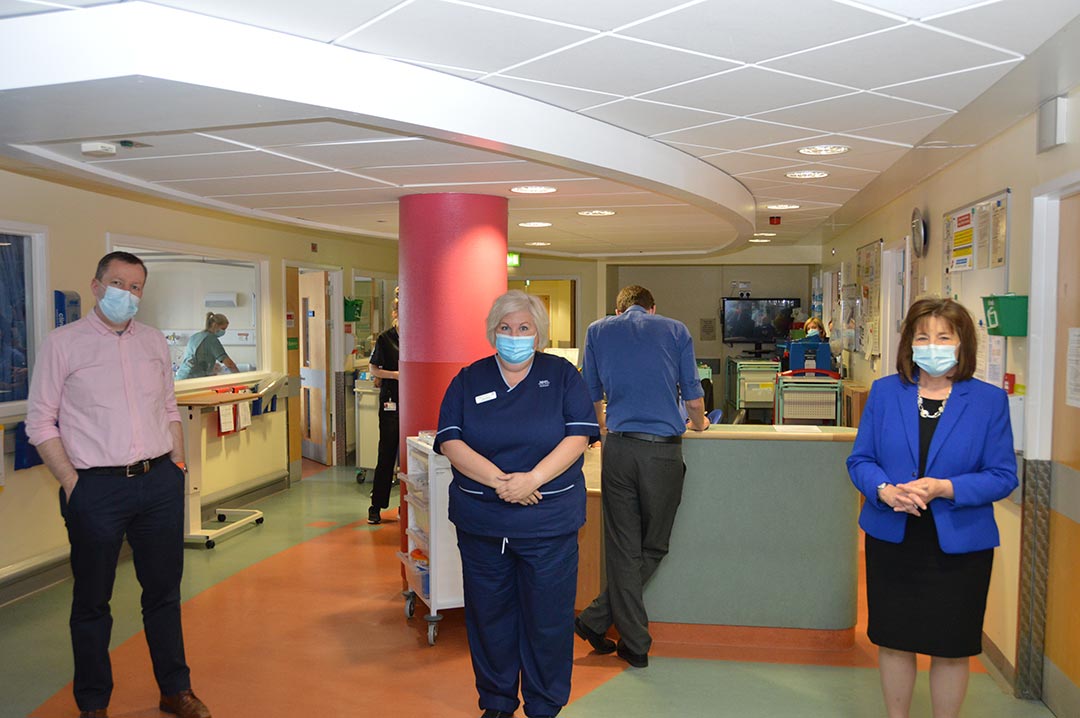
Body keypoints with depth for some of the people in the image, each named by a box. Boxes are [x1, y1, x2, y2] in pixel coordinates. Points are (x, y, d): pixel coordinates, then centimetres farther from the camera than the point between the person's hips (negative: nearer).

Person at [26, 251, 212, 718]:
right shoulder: (62, 343, -3)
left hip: (160, 483, 4)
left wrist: (177, 465, 7)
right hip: (97, 489, -4)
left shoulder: (154, 342, 10)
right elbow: (40, 422, -3)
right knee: (92, 601, 9)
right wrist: (71, 483, -10)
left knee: (164, 591, 13)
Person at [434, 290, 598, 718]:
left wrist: (533, 479, -19)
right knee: (489, 613, 12)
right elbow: (449, 441, -4)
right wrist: (498, 480, -18)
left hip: (549, 521, -1)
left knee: (547, 617, 5)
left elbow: (579, 435, -6)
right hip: (481, 519, 2)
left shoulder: (562, 375, 3)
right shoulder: (469, 380, 5)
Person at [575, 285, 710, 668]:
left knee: (623, 549, 9)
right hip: (665, 450, -1)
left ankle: (636, 645, 14)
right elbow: (693, 395, 12)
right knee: (653, 547, 13)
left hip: (619, 447, 1)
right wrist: (698, 423, 33)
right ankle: (596, 619, 14)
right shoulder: (676, 330, 10)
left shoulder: (598, 331, 12)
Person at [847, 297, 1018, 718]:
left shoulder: (989, 400, -4)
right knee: (893, 641, 13)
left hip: (958, 544, -1)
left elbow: (1003, 476, -6)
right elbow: (860, 459, 2)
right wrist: (884, 490, -18)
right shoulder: (884, 392, 0)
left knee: (951, 648, 11)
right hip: (892, 540, 2)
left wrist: (944, 488, -21)